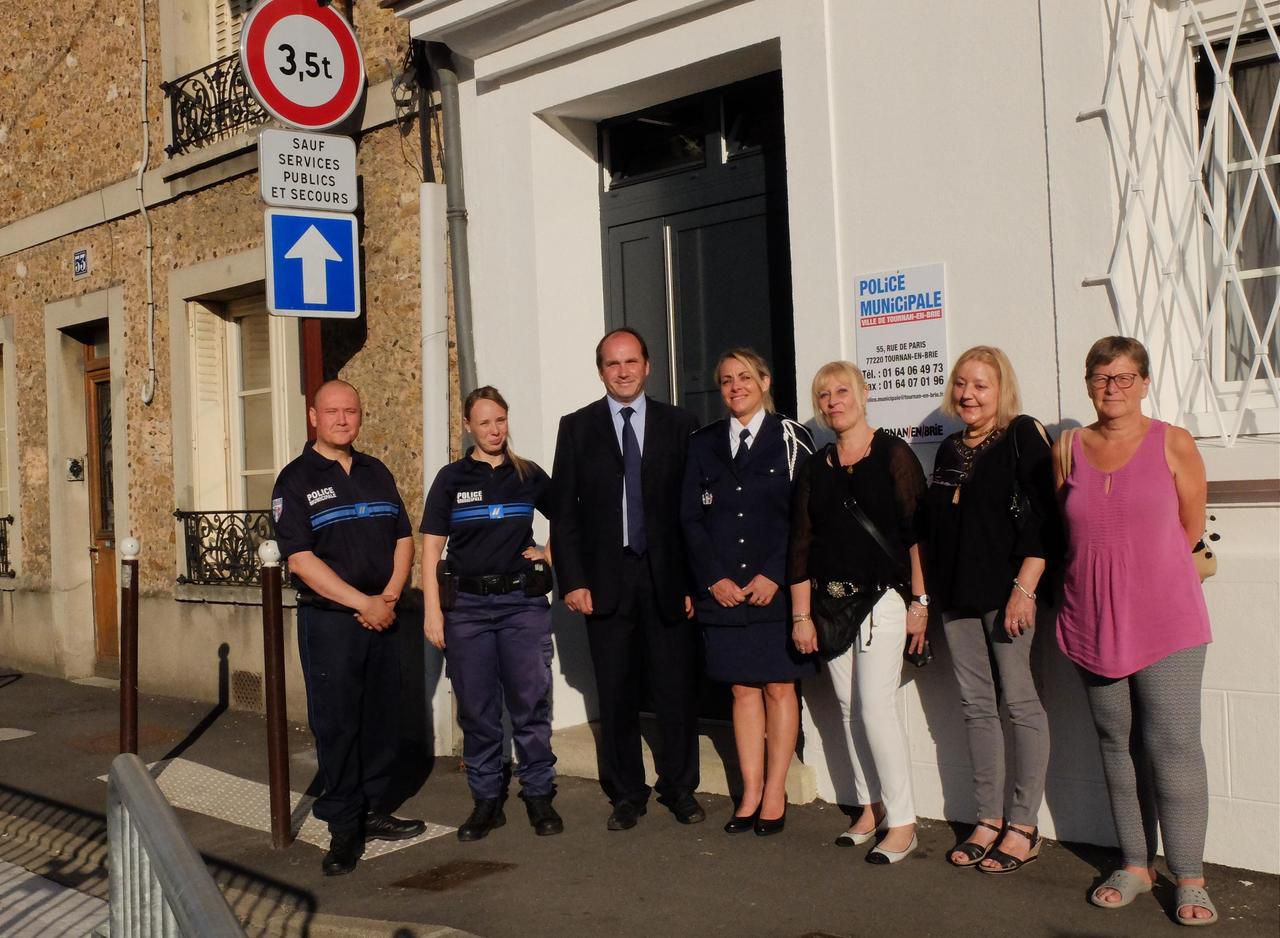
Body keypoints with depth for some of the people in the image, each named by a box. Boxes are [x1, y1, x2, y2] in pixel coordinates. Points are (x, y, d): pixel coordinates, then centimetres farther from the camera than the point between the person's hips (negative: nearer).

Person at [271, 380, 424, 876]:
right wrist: (363, 603, -15)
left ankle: (373, 811, 22)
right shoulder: (296, 480, -4)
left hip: (381, 618, 5)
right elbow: (300, 557, -12)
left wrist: (389, 596, -4)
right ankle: (344, 827, 9)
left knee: (382, 719, 9)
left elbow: (403, 537, 12)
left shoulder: (376, 473, 12)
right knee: (336, 724, -1)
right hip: (328, 619, -5)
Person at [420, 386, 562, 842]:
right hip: (468, 604, 0)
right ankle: (486, 800, 17)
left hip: (523, 600, 0)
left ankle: (539, 795, 14)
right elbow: (431, 548, 1)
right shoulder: (451, 478, 3)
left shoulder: (529, 475, 6)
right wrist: (432, 611, -5)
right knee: (476, 707, 5)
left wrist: (549, 553, 4)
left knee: (530, 701, 1)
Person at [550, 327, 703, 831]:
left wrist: (696, 578, -3)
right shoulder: (577, 427, 6)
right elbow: (564, 510, 3)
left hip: (667, 576, 0)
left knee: (676, 689, 4)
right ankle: (626, 794, 19)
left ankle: (680, 789, 19)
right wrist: (572, 580, -5)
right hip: (606, 578, 0)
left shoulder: (679, 424, 5)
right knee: (616, 693, 6)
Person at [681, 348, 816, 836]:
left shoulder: (791, 438, 2)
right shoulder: (703, 444, 10)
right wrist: (714, 578, -4)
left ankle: (774, 794, 11)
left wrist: (773, 576, -11)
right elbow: (691, 518, 7)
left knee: (779, 687, 3)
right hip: (723, 590, 3)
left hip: (777, 588, -2)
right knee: (743, 689, 7)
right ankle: (750, 794, 13)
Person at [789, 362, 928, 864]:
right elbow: (801, 542, 10)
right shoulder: (815, 467, 10)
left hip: (883, 597, -5)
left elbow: (917, 532, -6)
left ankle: (902, 822, 2)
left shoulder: (893, 455, -3)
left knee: (876, 706, -9)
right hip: (830, 601, 5)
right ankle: (871, 808, 21)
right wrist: (801, 615, 7)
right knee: (850, 708, 8)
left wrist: (919, 603, -9)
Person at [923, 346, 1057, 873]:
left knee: (1020, 702, -2)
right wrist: (927, 594, 15)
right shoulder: (949, 450, 16)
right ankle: (989, 819, 18)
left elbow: (1043, 517, -13)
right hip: (957, 595, 7)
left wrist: (1024, 588, -19)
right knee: (976, 706, 9)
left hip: (1007, 590, -7)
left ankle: (1023, 828, 7)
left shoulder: (1022, 436, -5)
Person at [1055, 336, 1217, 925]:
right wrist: (1102, 573, 10)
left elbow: (1191, 528, 3)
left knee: (1173, 746, -4)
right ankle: (1135, 865, 22)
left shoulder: (1173, 444, -2)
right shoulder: (1068, 448, 5)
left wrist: (1140, 567, 9)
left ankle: (1189, 879, 7)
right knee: (1117, 745, 10)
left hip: (1166, 621, -3)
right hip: (1093, 621, 3)